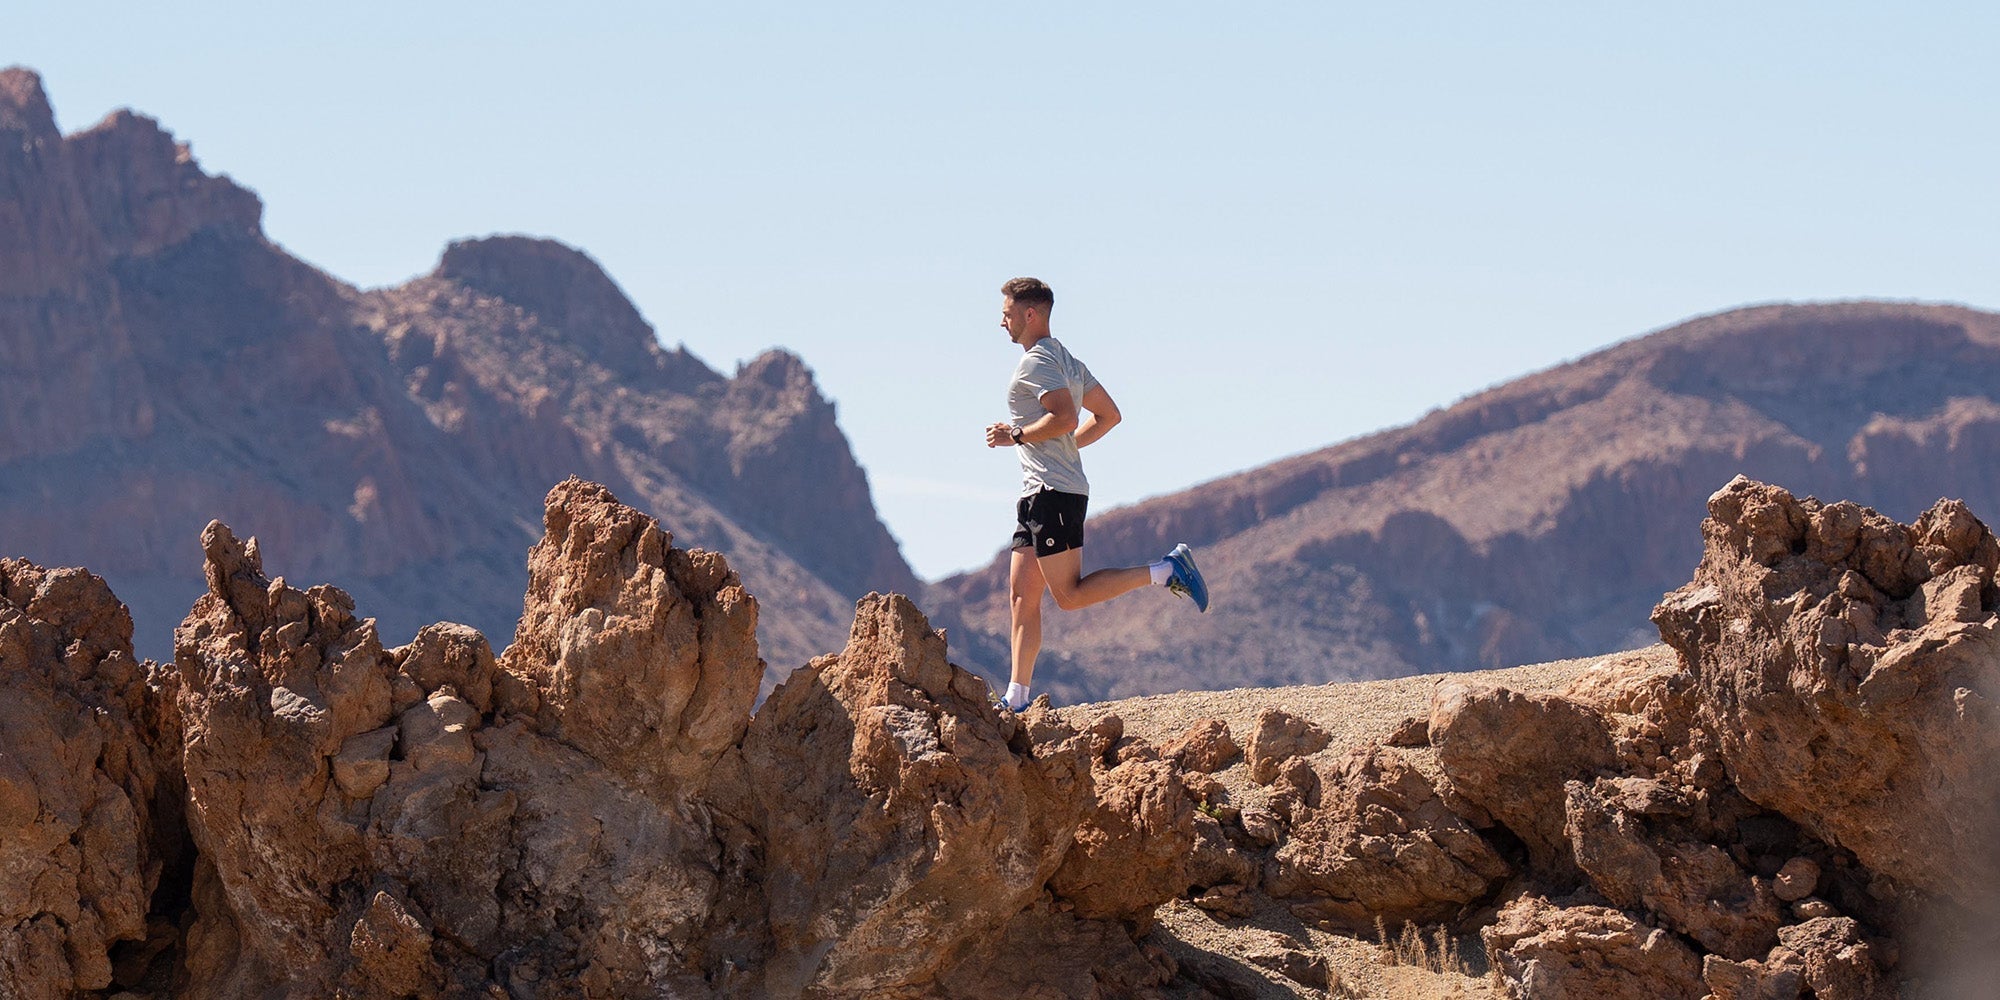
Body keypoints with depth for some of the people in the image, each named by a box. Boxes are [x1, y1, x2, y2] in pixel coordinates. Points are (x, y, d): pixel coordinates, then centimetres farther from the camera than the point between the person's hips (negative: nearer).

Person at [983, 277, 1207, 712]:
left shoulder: (1037, 362, -11)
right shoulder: (1067, 360, 20)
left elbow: (1065, 418, -25)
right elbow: (1108, 415, 23)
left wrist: (1015, 436, -13)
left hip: (1053, 493, -10)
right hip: (1039, 494, 10)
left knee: (1069, 595, -11)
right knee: (1022, 595, 7)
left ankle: (1166, 571, -11)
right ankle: (1017, 699, 5)